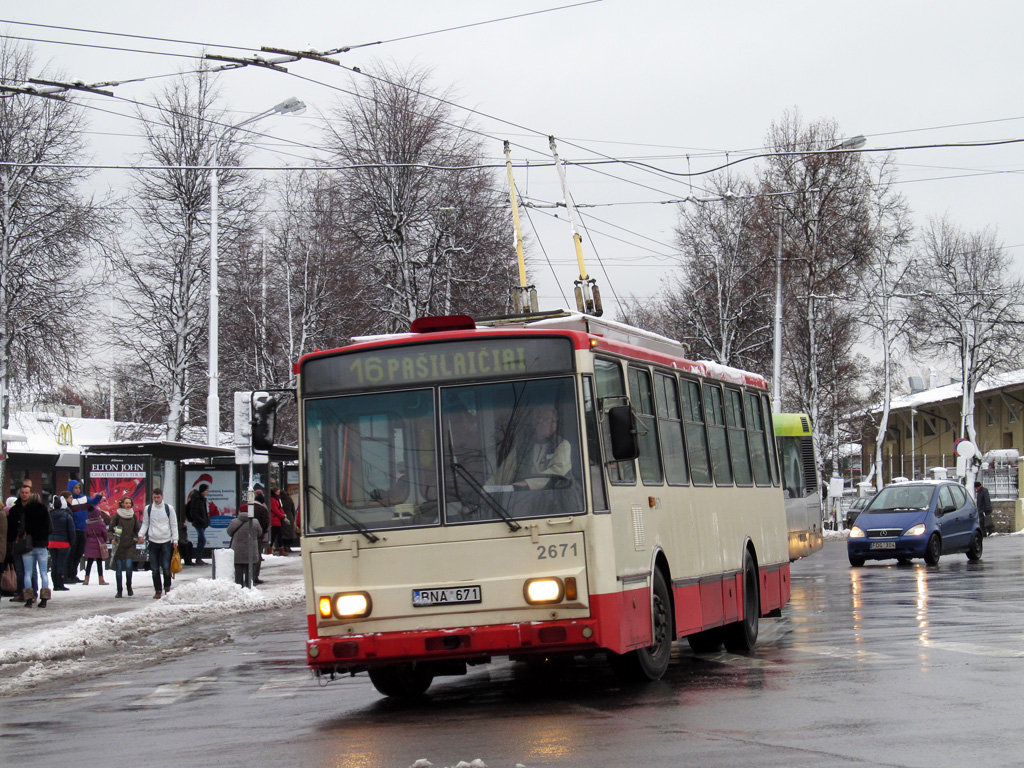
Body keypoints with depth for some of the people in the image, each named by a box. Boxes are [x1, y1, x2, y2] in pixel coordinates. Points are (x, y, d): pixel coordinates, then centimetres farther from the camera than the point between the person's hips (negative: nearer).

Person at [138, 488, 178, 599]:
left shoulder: (169, 508, 3)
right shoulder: (148, 508, 7)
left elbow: (174, 525, 6)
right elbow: (145, 524, 14)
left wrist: (175, 540, 0)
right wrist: (141, 535, -3)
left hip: (166, 541, -2)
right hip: (153, 541, 2)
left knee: (166, 567, -7)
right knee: (155, 569, 1)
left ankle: (167, 587, 12)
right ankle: (158, 591, 9)